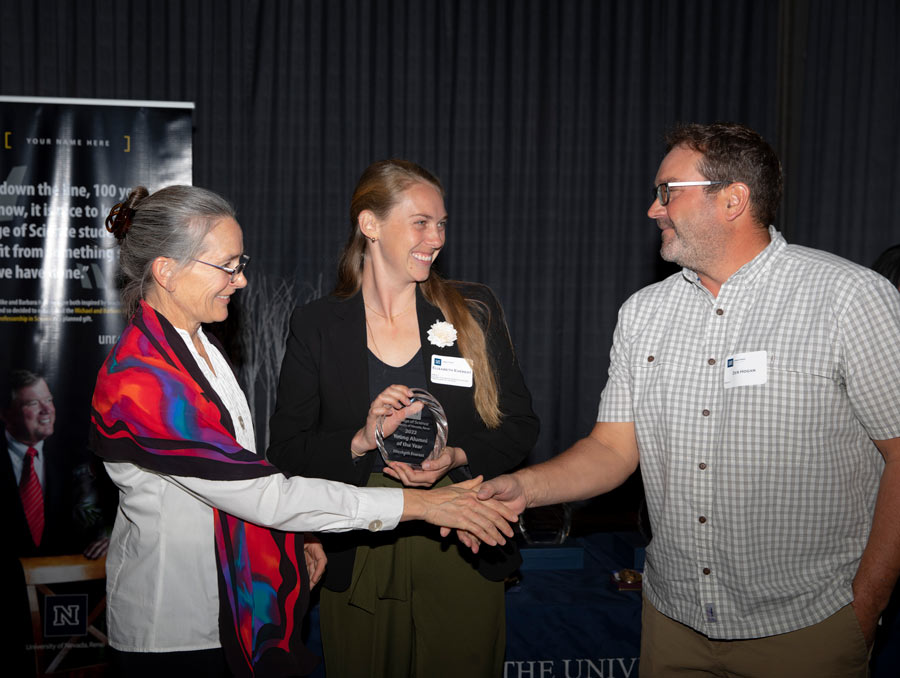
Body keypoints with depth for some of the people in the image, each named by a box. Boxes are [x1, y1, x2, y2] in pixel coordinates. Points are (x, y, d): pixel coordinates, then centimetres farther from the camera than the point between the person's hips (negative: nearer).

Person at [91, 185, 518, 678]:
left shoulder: (197, 346, 6)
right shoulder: (137, 381, -26)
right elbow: (264, 494, -28)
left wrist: (291, 536, 5)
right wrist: (417, 503, -26)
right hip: (174, 638, -8)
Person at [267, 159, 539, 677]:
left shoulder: (475, 311, 1)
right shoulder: (316, 327, 0)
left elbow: (521, 425, 3)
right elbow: (286, 453, -2)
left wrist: (458, 457, -15)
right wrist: (361, 441, -19)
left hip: (462, 559, 1)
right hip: (357, 567, 0)